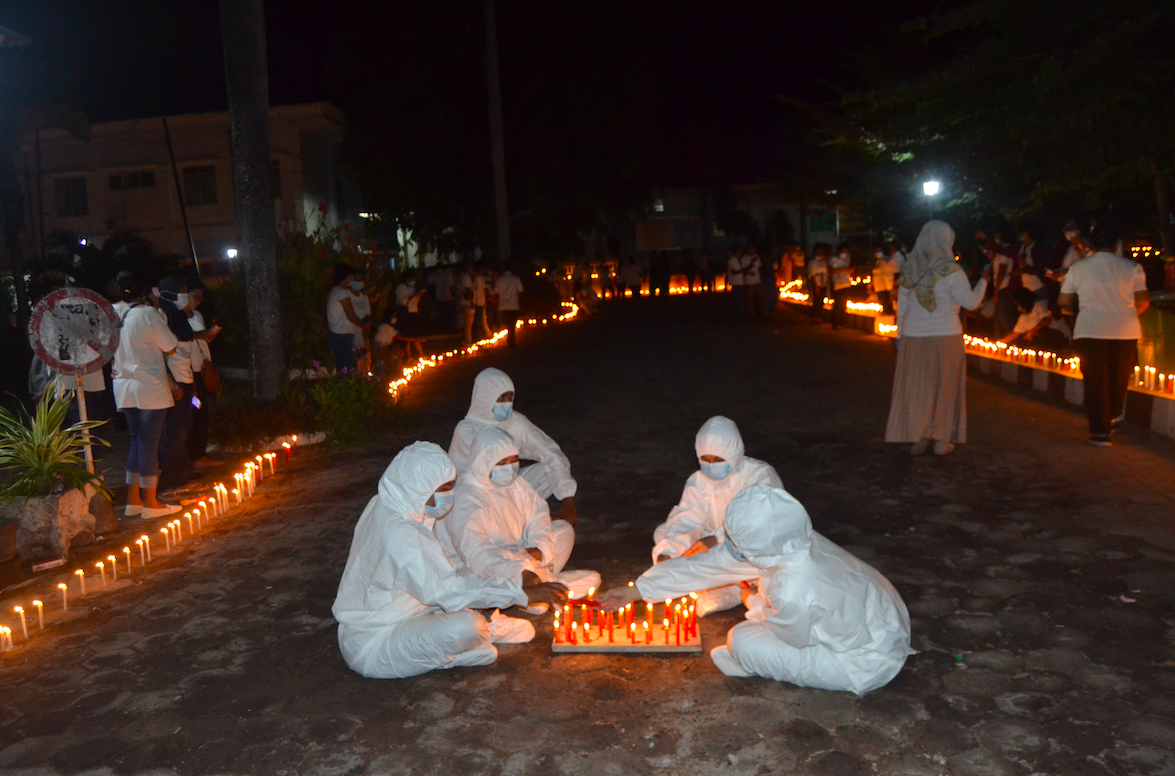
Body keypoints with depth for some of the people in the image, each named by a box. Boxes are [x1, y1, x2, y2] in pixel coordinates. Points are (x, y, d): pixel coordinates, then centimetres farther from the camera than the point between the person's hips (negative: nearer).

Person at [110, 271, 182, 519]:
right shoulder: (148, 313, -14)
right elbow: (171, 347, -7)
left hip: (123, 389, 6)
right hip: (149, 387, -6)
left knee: (137, 441, 16)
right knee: (149, 444, -1)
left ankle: (133, 500, 19)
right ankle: (150, 503, 5)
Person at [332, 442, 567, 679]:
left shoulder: (383, 506, 3)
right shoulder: (399, 533, -28)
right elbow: (445, 589, -29)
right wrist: (523, 594, -25)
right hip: (371, 648, -10)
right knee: (465, 626, -31)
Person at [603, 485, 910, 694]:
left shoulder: (792, 592, -37)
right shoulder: (783, 543, -13)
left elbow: (793, 638, -14)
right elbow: (706, 565, -5)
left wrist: (754, 603, 3)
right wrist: (635, 591, 2)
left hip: (870, 665, -7)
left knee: (742, 641, -13)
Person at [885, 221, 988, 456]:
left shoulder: (910, 268, 0)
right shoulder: (951, 270, -12)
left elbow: (902, 306, 5)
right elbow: (970, 302, -5)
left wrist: (900, 335, 14)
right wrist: (983, 281, 11)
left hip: (913, 337, 3)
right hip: (945, 337, -3)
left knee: (916, 386, 10)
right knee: (944, 386, 9)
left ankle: (918, 438, 13)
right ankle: (942, 440, 14)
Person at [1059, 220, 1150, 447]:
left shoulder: (1078, 268, 0)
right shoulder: (1132, 267, -2)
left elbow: (1064, 302, 3)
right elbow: (1143, 301, -4)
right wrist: (1129, 313, 16)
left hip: (1090, 332, 0)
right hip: (1125, 332, 0)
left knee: (1095, 381, 4)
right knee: (1119, 380, 18)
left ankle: (1100, 431, 2)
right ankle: (1112, 420, 29)